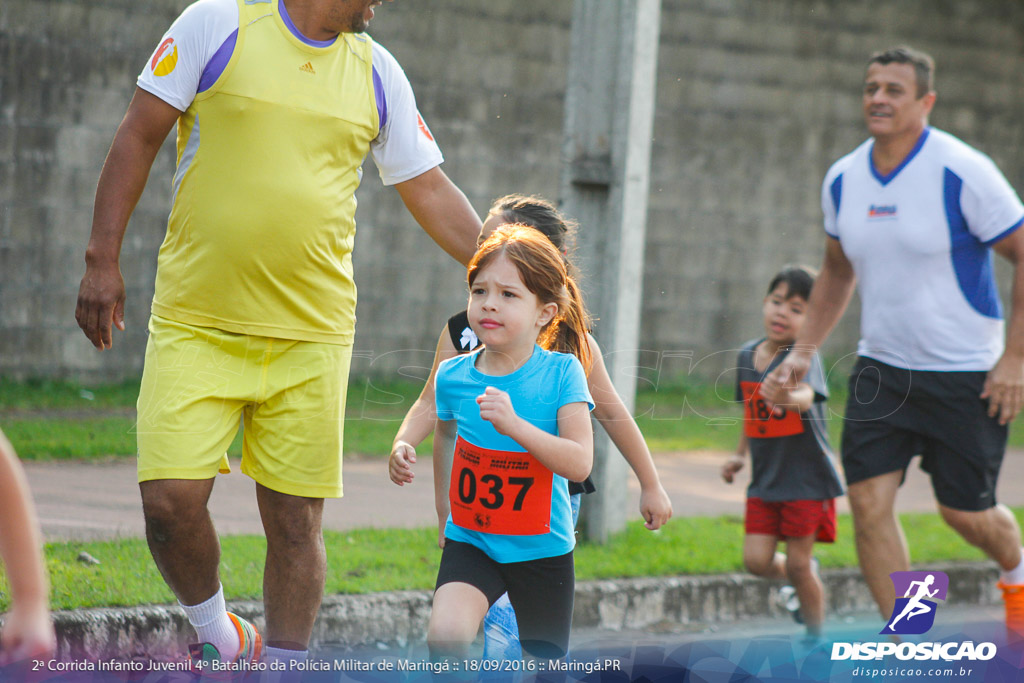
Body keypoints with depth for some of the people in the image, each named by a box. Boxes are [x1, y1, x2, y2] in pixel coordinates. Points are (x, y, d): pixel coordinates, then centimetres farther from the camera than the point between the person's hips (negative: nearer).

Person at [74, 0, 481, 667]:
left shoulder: (377, 74, 9)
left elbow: (432, 192, 15)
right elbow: (137, 139, 0)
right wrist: (103, 260, -5)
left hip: (311, 336, 3)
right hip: (195, 324, -3)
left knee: (295, 520, 2)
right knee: (171, 501, -10)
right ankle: (217, 634, 17)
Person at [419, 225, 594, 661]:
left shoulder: (562, 372, -12)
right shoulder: (452, 375, -3)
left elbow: (579, 464, -21)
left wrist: (513, 424, -32)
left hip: (542, 550, -1)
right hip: (470, 543, 1)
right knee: (445, 637, -26)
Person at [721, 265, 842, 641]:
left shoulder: (805, 356, -16)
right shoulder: (747, 355, 4)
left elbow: (807, 396, -37)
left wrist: (790, 397, -59)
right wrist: (740, 454, 18)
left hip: (806, 478, -5)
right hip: (764, 479, 6)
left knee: (798, 564, -3)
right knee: (756, 560, -2)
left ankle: (816, 636, 17)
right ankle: (804, 574, 30)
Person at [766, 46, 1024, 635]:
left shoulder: (962, 172, -15)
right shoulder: (843, 180, 3)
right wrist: (803, 354, 13)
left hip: (966, 374, -5)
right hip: (881, 367, 5)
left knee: (966, 512, 2)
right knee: (869, 501, -8)